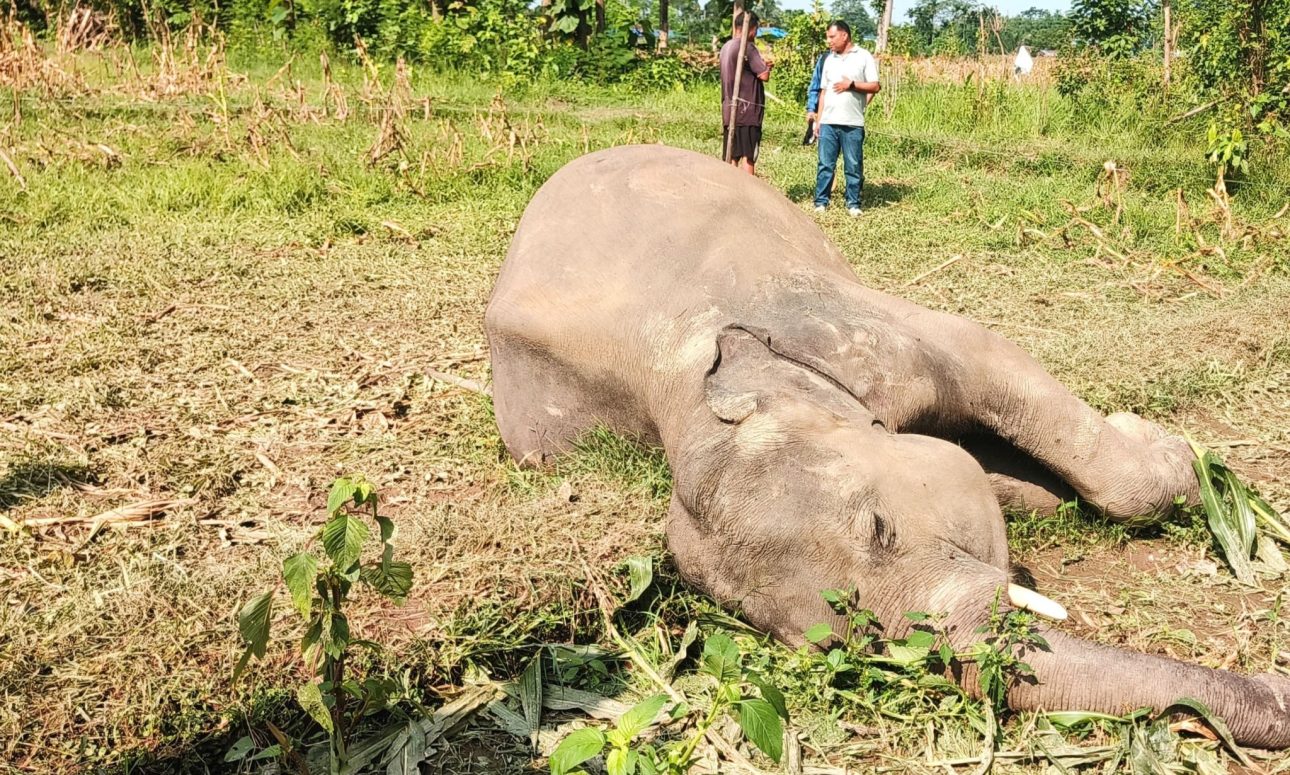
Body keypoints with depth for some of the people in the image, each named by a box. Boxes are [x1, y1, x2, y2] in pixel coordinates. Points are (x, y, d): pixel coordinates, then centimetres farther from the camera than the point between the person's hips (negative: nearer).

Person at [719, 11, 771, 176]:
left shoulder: (726, 47, 13)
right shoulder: (748, 47, -12)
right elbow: (764, 75, -13)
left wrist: (762, 65, 20)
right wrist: (766, 67, 8)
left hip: (729, 110, 8)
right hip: (747, 110, -8)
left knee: (732, 157, 7)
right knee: (749, 156, -4)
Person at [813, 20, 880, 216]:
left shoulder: (864, 57, 1)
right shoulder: (829, 59, 15)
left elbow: (874, 86, -2)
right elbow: (823, 91, 16)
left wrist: (851, 85, -13)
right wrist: (818, 120, 12)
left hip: (853, 123, -4)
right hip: (828, 122, 4)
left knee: (853, 166, 2)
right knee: (825, 164, 2)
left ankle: (853, 203, 10)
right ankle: (821, 202, 7)